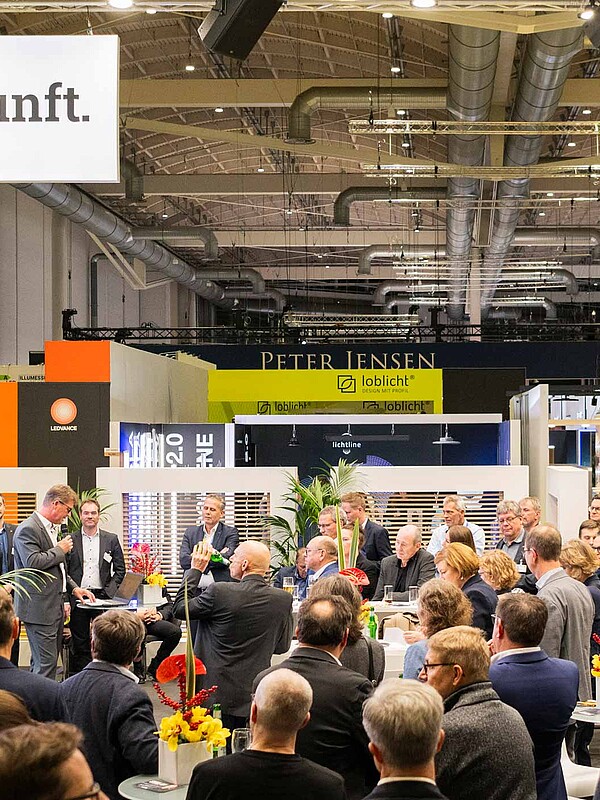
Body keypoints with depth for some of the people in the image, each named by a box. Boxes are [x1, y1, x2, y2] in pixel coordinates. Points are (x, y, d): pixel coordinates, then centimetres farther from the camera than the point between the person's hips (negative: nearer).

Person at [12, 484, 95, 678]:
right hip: (39, 608, -10)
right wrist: (60, 550, -13)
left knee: (50, 661, 11)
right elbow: (32, 563, -25)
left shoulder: (52, 529, 18)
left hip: (54, 607, 10)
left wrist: (73, 588, 17)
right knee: (46, 662, -10)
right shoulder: (28, 529, -13)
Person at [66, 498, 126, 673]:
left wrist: (109, 591, -5)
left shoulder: (111, 539, 8)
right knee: (80, 646, 4)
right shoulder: (70, 540, 5)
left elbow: (120, 570, 8)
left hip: (102, 597, 0)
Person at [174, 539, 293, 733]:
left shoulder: (220, 592, -15)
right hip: (257, 695, 4)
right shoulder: (283, 599, -4)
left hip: (218, 695, -3)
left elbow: (180, 608, 1)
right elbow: (282, 646, 8)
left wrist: (196, 570, 8)